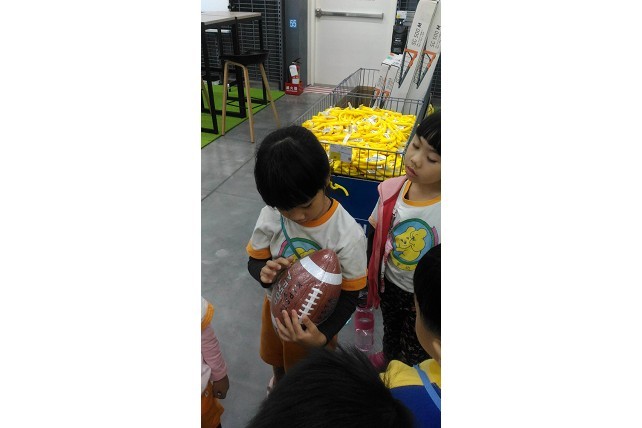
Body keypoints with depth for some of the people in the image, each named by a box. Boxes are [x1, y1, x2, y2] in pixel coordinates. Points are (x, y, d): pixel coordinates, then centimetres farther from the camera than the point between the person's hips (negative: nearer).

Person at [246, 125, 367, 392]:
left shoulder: (348, 235, -33)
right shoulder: (270, 216, -24)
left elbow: (350, 296, -22)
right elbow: (254, 261, -9)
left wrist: (323, 336, -36)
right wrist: (263, 273, -33)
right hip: (277, 307, 4)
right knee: (275, 357, 34)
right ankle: (278, 382, 69)